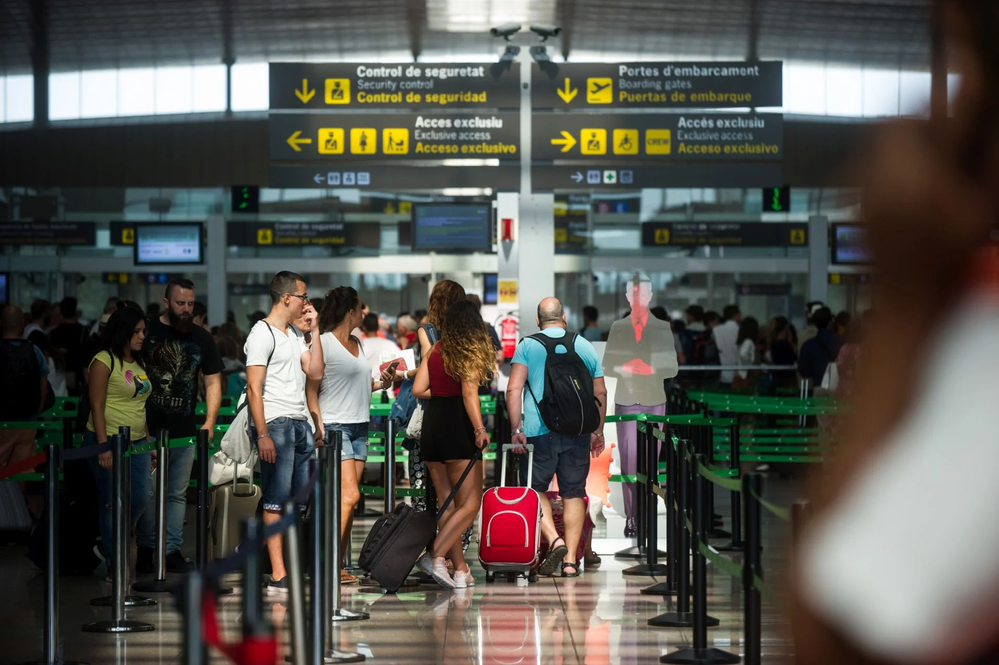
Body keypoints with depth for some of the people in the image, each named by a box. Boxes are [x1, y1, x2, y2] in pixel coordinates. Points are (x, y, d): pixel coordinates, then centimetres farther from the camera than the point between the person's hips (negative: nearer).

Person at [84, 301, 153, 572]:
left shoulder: (139, 363, 15)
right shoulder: (104, 361, -8)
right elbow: (97, 407, -13)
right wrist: (103, 446, -19)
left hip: (137, 442, 7)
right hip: (109, 440, -7)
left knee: (142, 496, 1)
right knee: (114, 501, -1)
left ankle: (112, 542, 22)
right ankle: (113, 559, 9)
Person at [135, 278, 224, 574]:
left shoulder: (202, 338, 8)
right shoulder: (147, 332, -1)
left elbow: (213, 382, 12)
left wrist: (210, 422, 1)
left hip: (185, 429, 3)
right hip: (148, 428, -3)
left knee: (178, 493, 7)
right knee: (148, 491, -1)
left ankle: (173, 552, 11)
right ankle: (145, 550, 7)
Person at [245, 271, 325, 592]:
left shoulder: (296, 334, 20)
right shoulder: (263, 334, -7)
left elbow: (315, 373, 14)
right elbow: (254, 388, -13)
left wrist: (314, 331, 9)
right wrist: (262, 435, -19)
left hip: (300, 424, 9)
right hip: (275, 424, -8)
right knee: (276, 500, -8)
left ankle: (295, 569, 9)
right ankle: (278, 575, -9)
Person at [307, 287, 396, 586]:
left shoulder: (358, 344, 17)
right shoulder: (324, 343, -8)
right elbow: (311, 388, -10)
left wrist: (381, 384, 10)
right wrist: (319, 424, -18)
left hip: (359, 426, 8)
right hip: (335, 425, -8)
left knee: (347, 500, 4)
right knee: (349, 495, -16)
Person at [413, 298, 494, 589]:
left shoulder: (433, 350, 10)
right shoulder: (471, 351, -3)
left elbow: (418, 389, 4)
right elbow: (469, 393, -15)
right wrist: (480, 429, -22)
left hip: (432, 423, 6)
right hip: (457, 426, -6)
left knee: (447, 504, 9)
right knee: (470, 504, -2)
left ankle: (460, 569, 9)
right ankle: (435, 554, -17)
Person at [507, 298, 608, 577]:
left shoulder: (527, 346, 2)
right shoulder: (585, 346, 10)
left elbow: (513, 390, -8)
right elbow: (600, 393, 12)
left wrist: (516, 429, -5)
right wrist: (598, 432, 19)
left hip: (539, 430, -2)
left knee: (536, 488, 10)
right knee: (574, 493, 7)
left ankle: (554, 540, -11)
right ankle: (570, 559, 5)